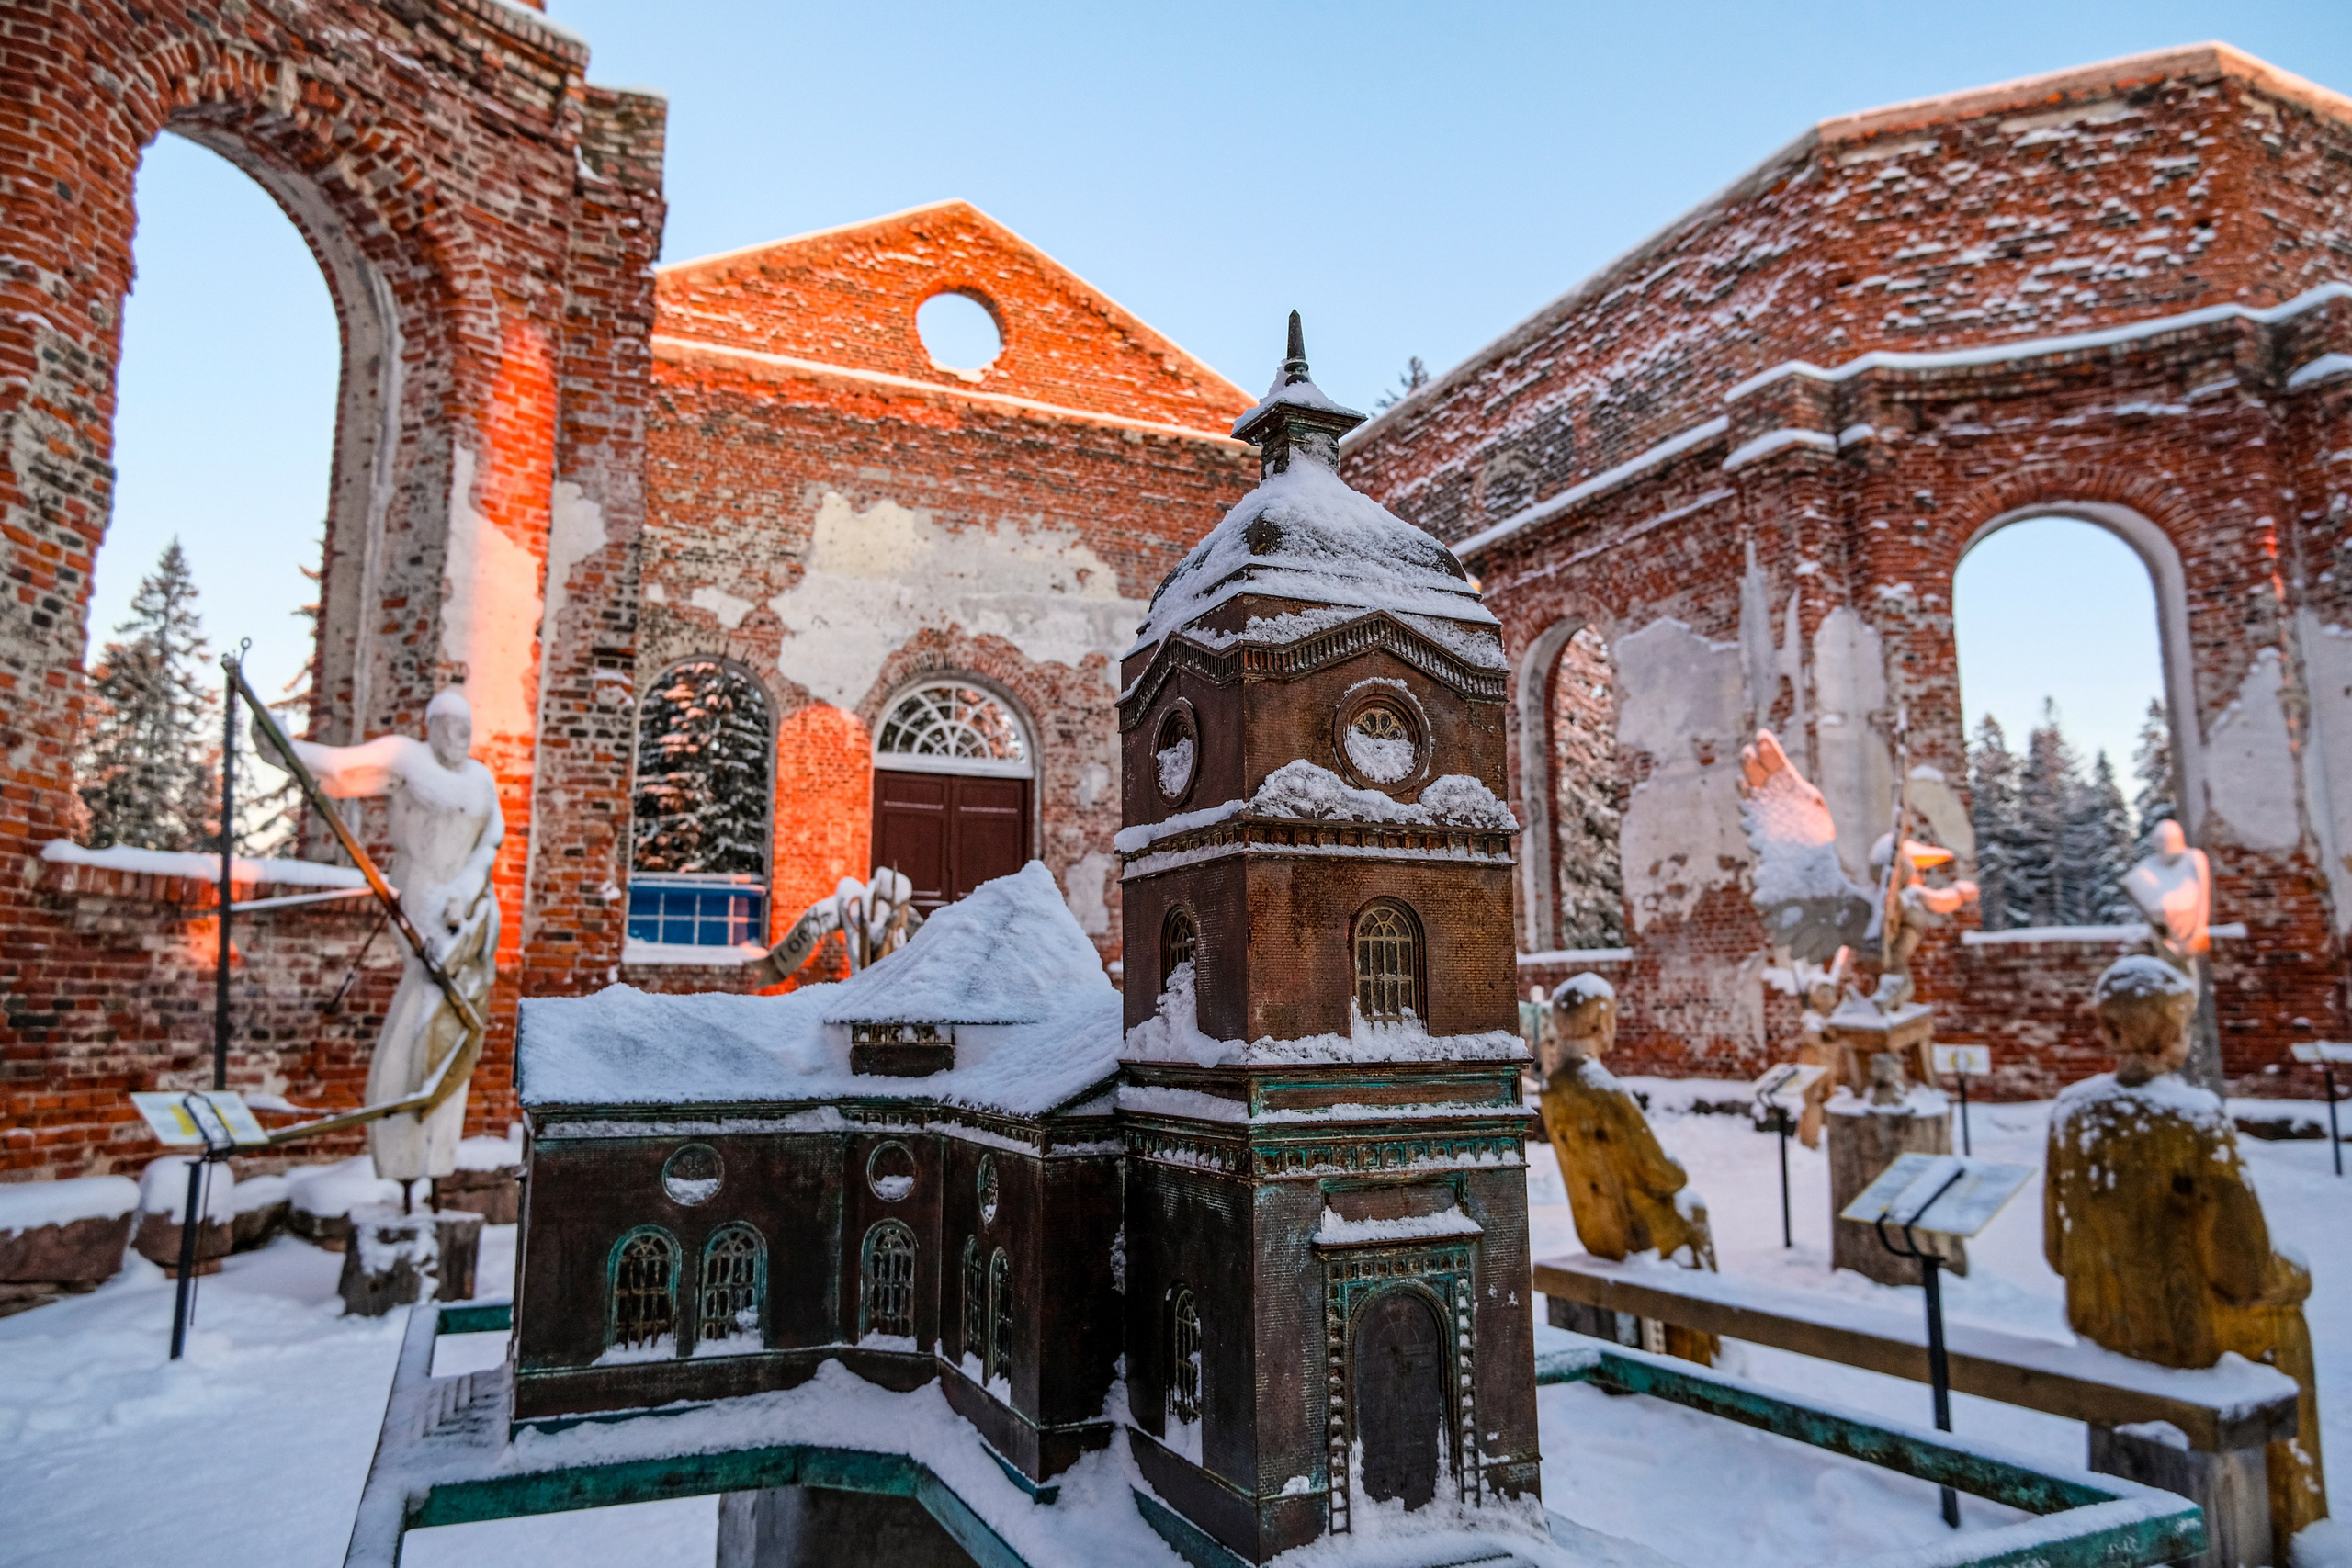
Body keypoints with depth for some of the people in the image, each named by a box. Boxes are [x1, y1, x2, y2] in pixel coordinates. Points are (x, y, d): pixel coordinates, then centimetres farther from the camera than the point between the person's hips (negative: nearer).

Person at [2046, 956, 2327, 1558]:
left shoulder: (2072, 1109, -9)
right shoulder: (2195, 1117, -24)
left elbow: (2059, 1251, 0)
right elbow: (2244, 1274, -18)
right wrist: (2292, 1276, 4)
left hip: (2094, 1319, 4)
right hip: (2182, 1330, -4)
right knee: (2280, 1314, 29)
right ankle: (2281, 1525, 46)